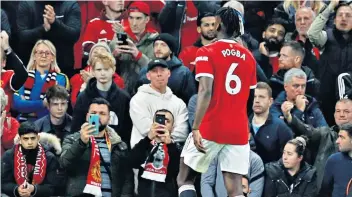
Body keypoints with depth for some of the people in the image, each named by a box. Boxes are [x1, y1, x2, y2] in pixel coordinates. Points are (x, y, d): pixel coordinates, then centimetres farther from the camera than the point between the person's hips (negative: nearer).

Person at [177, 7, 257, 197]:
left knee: (184, 179, 12)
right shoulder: (248, 57, 13)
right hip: (239, 131, 4)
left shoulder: (207, 52, -4)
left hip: (210, 129, -4)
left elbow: (205, 91, -16)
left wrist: (195, 128, -19)